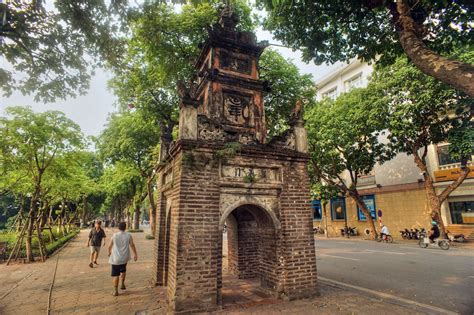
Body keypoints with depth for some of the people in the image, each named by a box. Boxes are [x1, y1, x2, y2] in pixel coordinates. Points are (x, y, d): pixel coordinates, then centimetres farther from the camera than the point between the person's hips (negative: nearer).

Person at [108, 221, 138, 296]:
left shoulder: (114, 235, -7)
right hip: (125, 258, 2)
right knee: (123, 270, 28)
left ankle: (116, 291, 7)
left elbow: (110, 246, 4)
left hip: (116, 258, -2)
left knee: (115, 274, 6)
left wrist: (109, 252, 24)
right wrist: (135, 254, 3)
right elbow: (132, 245, -6)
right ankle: (123, 284, 32)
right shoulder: (128, 235, -7)